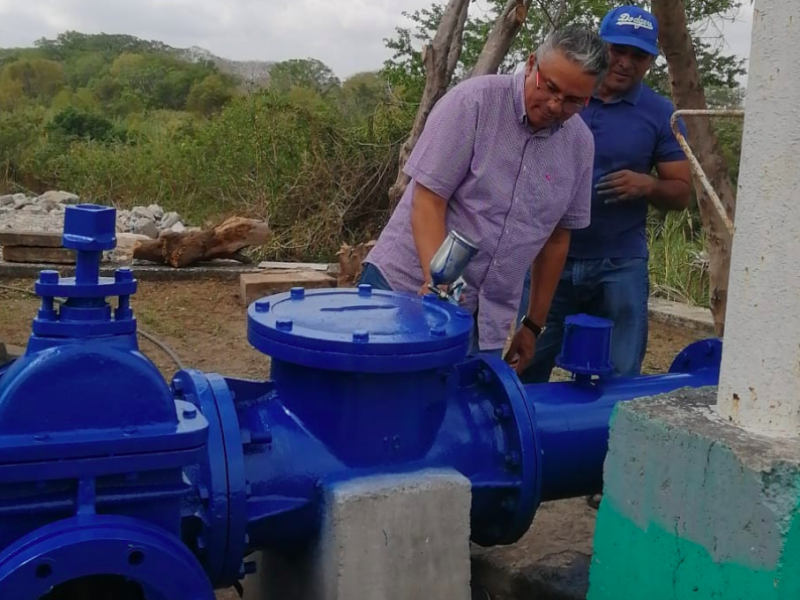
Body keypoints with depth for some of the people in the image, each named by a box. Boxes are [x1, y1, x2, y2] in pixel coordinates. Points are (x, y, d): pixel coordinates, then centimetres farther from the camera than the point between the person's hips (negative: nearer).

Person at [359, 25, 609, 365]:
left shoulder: (580, 144, 3)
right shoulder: (473, 101, -11)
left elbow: (557, 236, 12)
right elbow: (427, 201, -14)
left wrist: (533, 323, 15)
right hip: (402, 287, -3)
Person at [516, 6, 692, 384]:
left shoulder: (660, 114, 1)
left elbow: (681, 193, 4)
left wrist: (647, 185, -17)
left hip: (619, 265, 0)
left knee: (619, 378, 7)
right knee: (525, 369, 7)